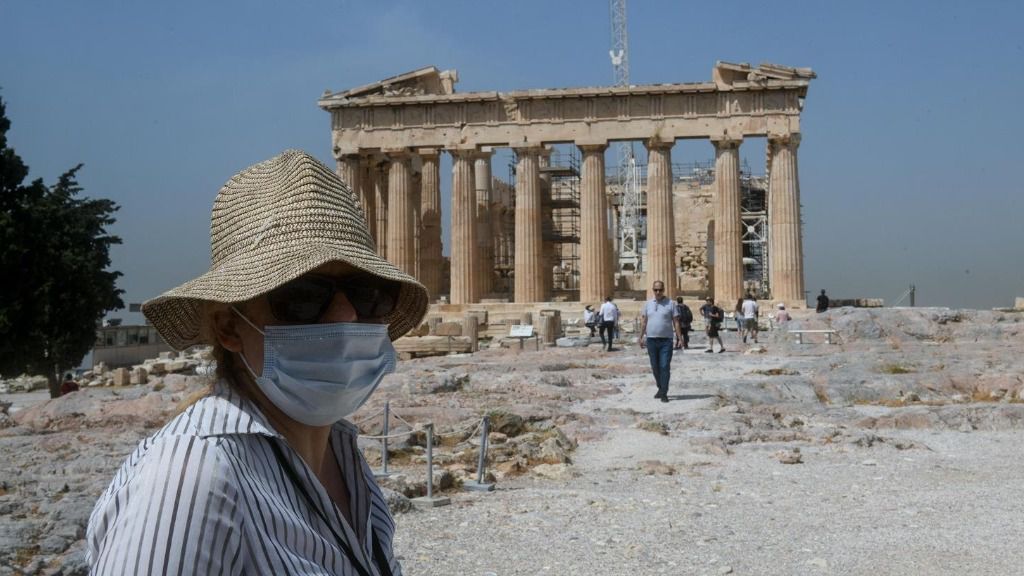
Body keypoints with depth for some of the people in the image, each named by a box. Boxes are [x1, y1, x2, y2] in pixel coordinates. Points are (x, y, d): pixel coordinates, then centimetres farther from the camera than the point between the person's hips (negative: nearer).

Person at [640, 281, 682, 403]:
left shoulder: (670, 303, 0)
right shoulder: (648, 304, 9)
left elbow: (676, 322, -1)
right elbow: (643, 321, 13)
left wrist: (680, 338, -6)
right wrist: (641, 337, 8)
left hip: (666, 340, -3)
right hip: (651, 340, 3)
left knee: (665, 367, -7)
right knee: (655, 367, 12)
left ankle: (664, 393, -4)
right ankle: (660, 388, 29)